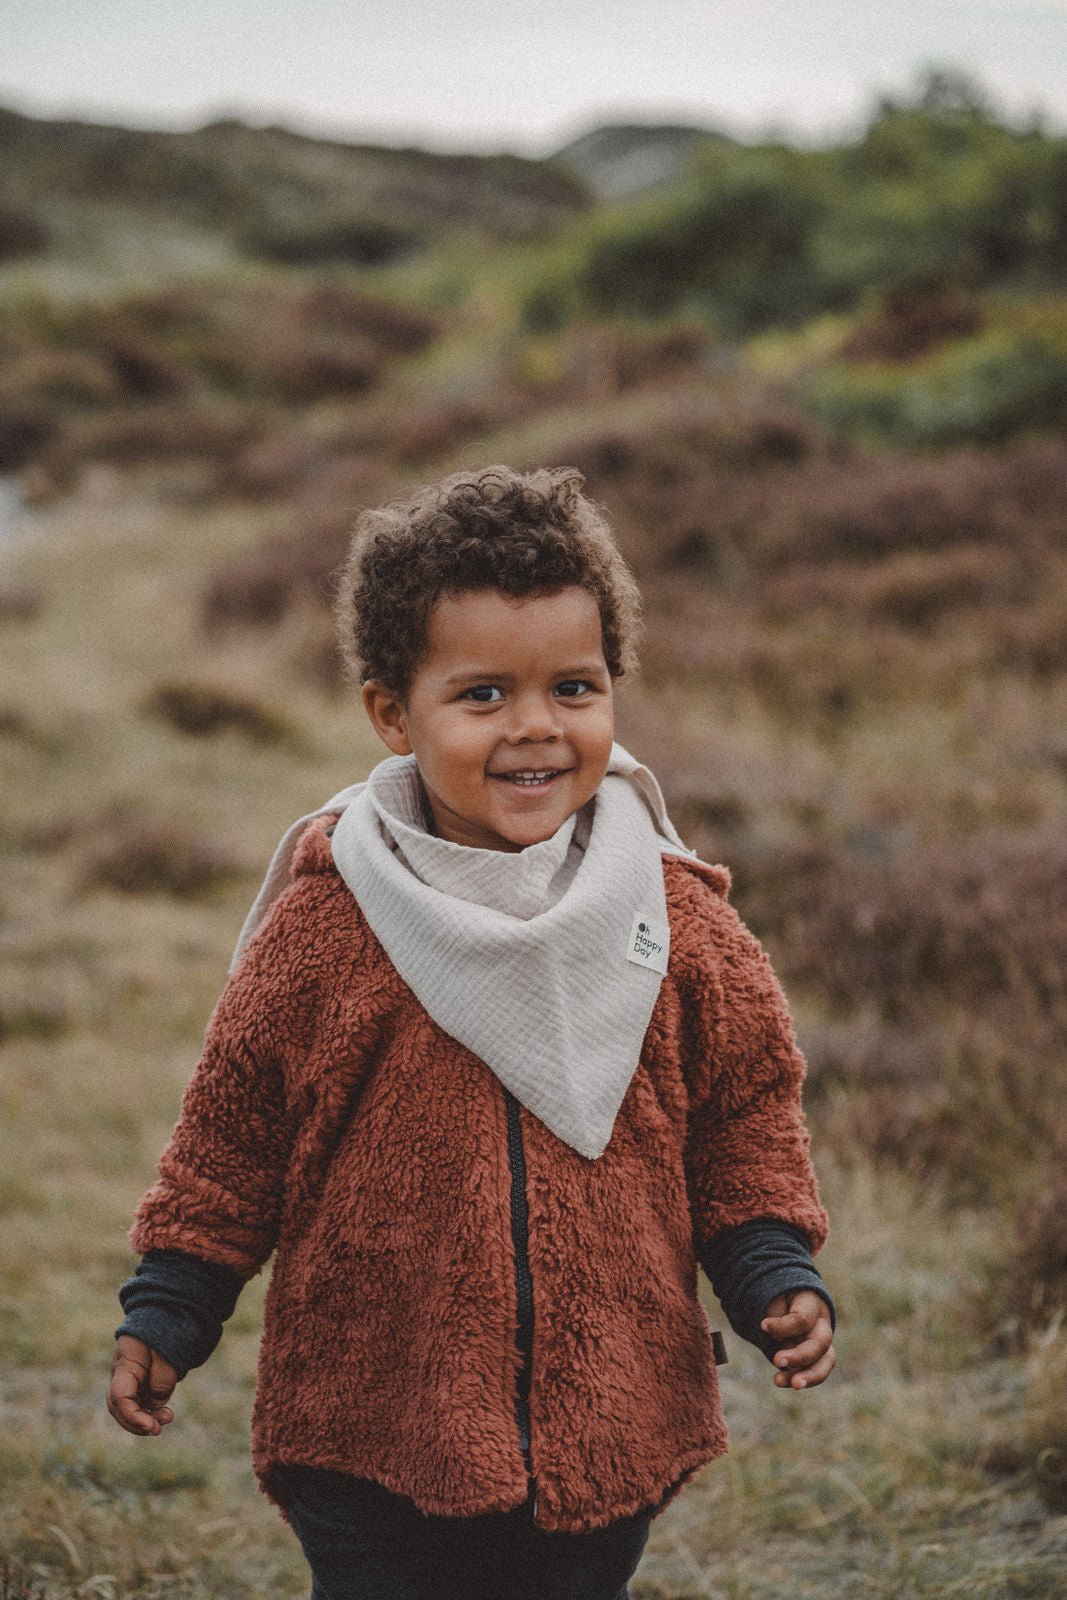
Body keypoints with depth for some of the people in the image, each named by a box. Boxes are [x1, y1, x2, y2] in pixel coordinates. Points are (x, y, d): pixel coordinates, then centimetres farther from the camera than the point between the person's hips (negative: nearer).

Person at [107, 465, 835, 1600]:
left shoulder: (677, 922, -3)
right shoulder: (323, 925, -8)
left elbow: (746, 1115, 8)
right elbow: (232, 1135, 3)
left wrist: (777, 1280, -5)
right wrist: (165, 1312, 2)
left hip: (607, 1419, 2)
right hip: (371, 1431, -2)